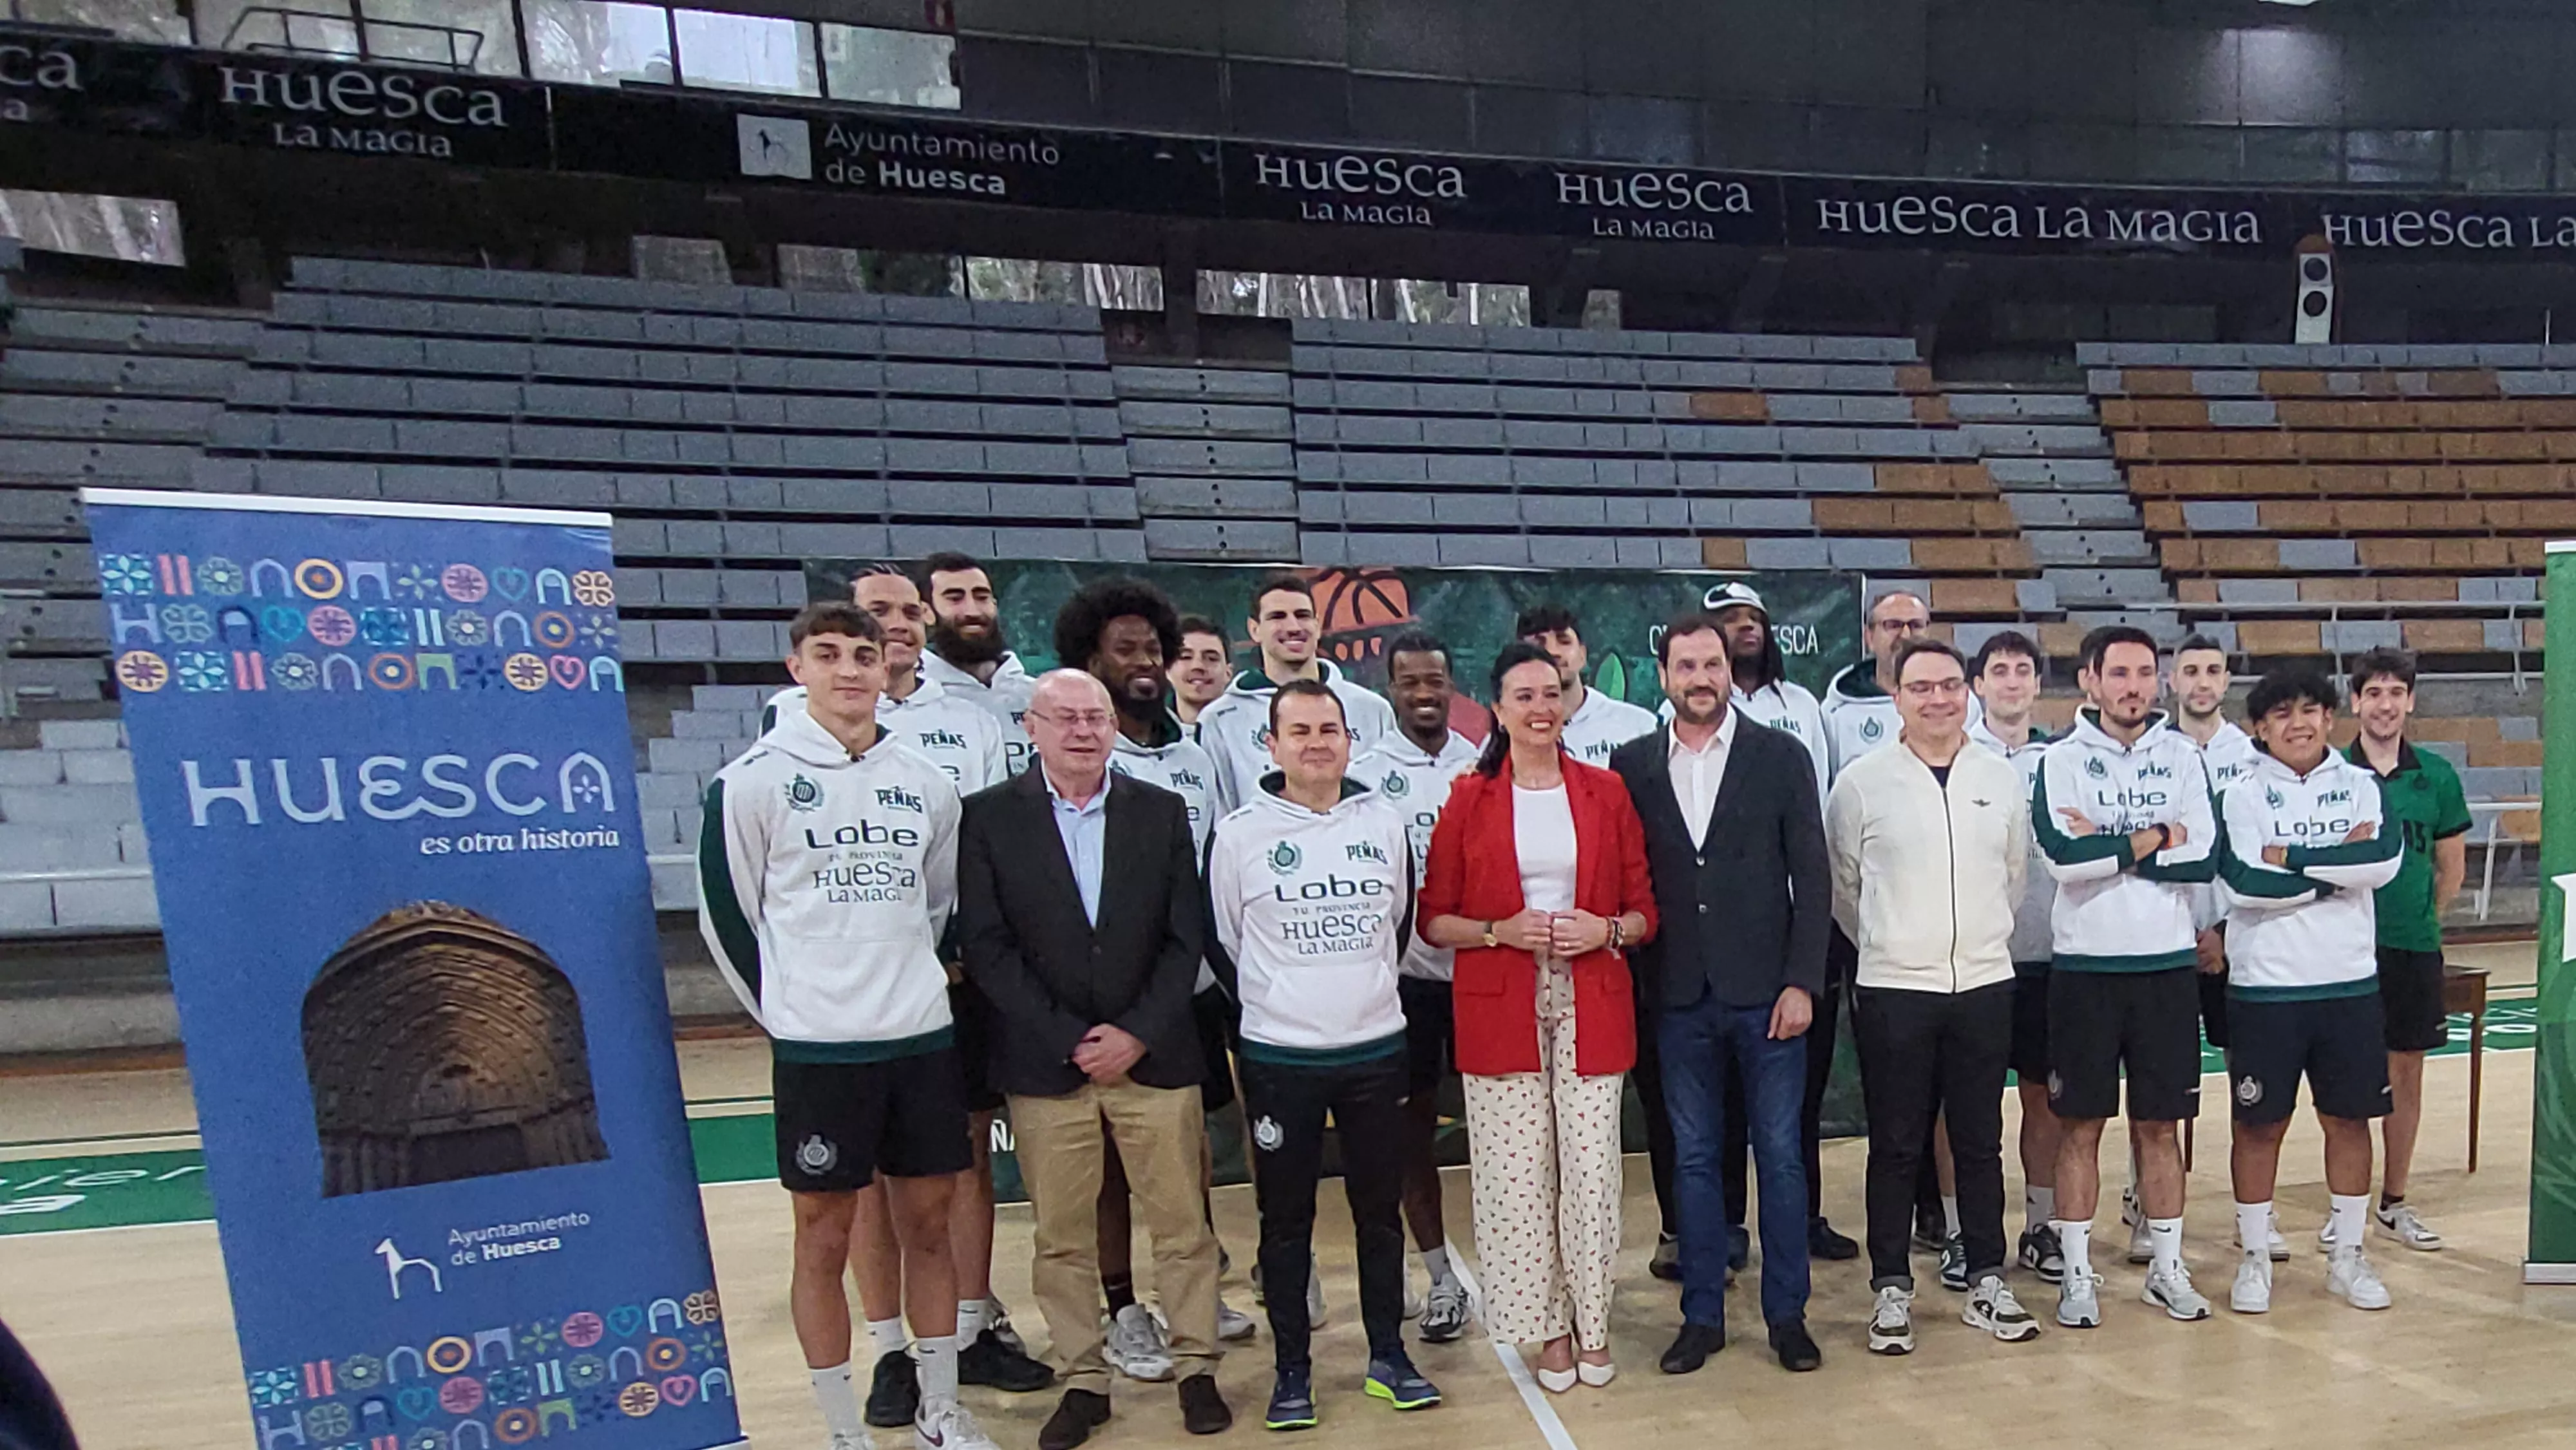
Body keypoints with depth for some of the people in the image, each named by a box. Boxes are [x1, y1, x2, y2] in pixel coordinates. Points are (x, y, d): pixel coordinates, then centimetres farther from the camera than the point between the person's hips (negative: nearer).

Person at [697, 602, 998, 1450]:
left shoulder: (925, 784, 7)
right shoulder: (753, 781, -6)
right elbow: (726, 913, -2)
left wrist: (915, 983, 11)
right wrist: (783, 1011, 2)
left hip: (925, 1038, 4)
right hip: (816, 1049, -4)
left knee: (928, 1223, 12)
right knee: (824, 1237, 6)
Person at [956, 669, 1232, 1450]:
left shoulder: (1163, 811, 4)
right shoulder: (989, 816, -2)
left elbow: (1185, 938, 2)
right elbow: (986, 947, -6)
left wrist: (1137, 1034, -9)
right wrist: (1070, 1041, -11)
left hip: (1154, 1056, 1)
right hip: (1044, 1063, -1)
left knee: (1182, 1225, 9)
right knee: (1062, 1237, 9)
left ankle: (1196, 1366, 26)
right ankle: (1082, 1380, 26)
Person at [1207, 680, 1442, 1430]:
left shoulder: (1385, 822, 1)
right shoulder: (1239, 833, -7)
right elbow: (1222, 940, 4)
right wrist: (1274, 1003, 9)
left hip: (1377, 1050, 2)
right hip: (1279, 1058, -2)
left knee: (1380, 1208, 13)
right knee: (1286, 1219, 9)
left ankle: (1388, 1356, 28)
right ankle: (1292, 1370, 23)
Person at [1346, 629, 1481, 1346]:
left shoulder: (1486, 770, 5)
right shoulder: (1363, 775, -1)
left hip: (1482, 967, 1)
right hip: (1403, 972, -1)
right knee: (1414, 1125, 8)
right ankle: (1442, 1278, 22)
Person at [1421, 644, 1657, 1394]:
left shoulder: (1605, 791, 6)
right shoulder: (1468, 799, 2)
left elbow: (1644, 910, 9)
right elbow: (1434, 919, 2)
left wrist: (1608, 929, -10)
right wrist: (1500, 930, -13)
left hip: (1591, 1006, 1)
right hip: (1500, 1011, -1)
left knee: (1591, 1167, 3)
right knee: (1519, 1171, 3)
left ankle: (1592, 1321, 23)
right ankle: (1549, 1326, 22)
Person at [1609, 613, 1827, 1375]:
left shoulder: (1780, 755, 0)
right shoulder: (1632, 764, 3)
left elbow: (1812, 877, -1)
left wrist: (1801, 982, -7)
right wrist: (1642, 979, -2)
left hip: (1766, 990, -1)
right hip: (1680, 996, 1)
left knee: (1780, 1155, 8)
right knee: (1693, 1158, 11)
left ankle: (1787, 1313, 23)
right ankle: (1702, 1314, 23)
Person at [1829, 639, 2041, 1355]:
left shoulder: (2002, 777, 5)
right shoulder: (1861, 781, -4)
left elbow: (2015, 873, 16)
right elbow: (1841, 884, 6)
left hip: (1985, 983, 3)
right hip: (1892, 989, -2)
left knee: (1980, 1142, 12)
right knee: (1896, 1147, 5)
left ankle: (1986, 1281, 26)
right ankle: (1892, 1289, 17)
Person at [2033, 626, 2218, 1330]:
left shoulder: (2183, 757, 6)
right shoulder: (2060, 760, -2)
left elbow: (2203, 857, -7)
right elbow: (2065, 856, -17)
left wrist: (2104, 843, -12)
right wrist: (2156, 838, -9)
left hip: (2168, 962, 2)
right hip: (2084, 964, -2)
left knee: (2160, 1125, 12)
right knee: (2081, 1125, 5)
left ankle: (2168, 1268, 26)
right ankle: (2077, 1273, 16)